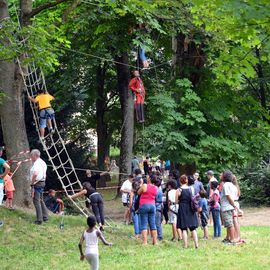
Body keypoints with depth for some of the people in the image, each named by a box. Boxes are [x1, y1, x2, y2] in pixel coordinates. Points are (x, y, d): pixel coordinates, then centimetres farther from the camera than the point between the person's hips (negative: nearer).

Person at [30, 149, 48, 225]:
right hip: (42, 182, 10)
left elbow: (35, 174, -32)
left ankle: (39, 220, -7)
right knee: (41, 200, 19)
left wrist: (32, 182, -20)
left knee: (37, 201, -6)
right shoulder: (43, 162, 13)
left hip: (37, 184, -10)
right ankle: (45, 217, 23)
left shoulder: (36, 163, -18)